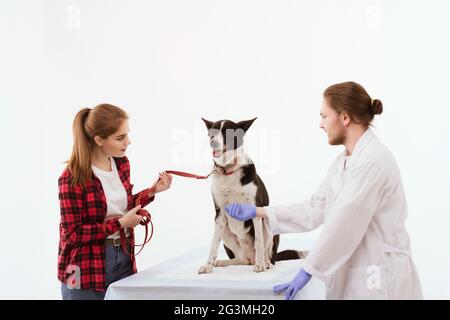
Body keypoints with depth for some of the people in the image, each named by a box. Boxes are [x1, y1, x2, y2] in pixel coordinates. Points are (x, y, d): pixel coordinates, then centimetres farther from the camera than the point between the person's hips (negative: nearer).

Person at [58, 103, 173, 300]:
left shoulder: (122, 163, 2)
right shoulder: (73, 178, -17)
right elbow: (72, 234, -17)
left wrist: (152, 191, 3)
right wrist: (120, 224, -19)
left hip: (123, 259, 6)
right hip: (87, 269, -6)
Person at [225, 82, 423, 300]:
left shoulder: (373, 160, -19)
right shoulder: (343, 161, 11)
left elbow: (343, 225, -20)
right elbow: (314, 210, 12)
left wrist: (308, 270, -14)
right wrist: (257, 212, 10)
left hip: (380, 283, -8)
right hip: (351, 278, 8)